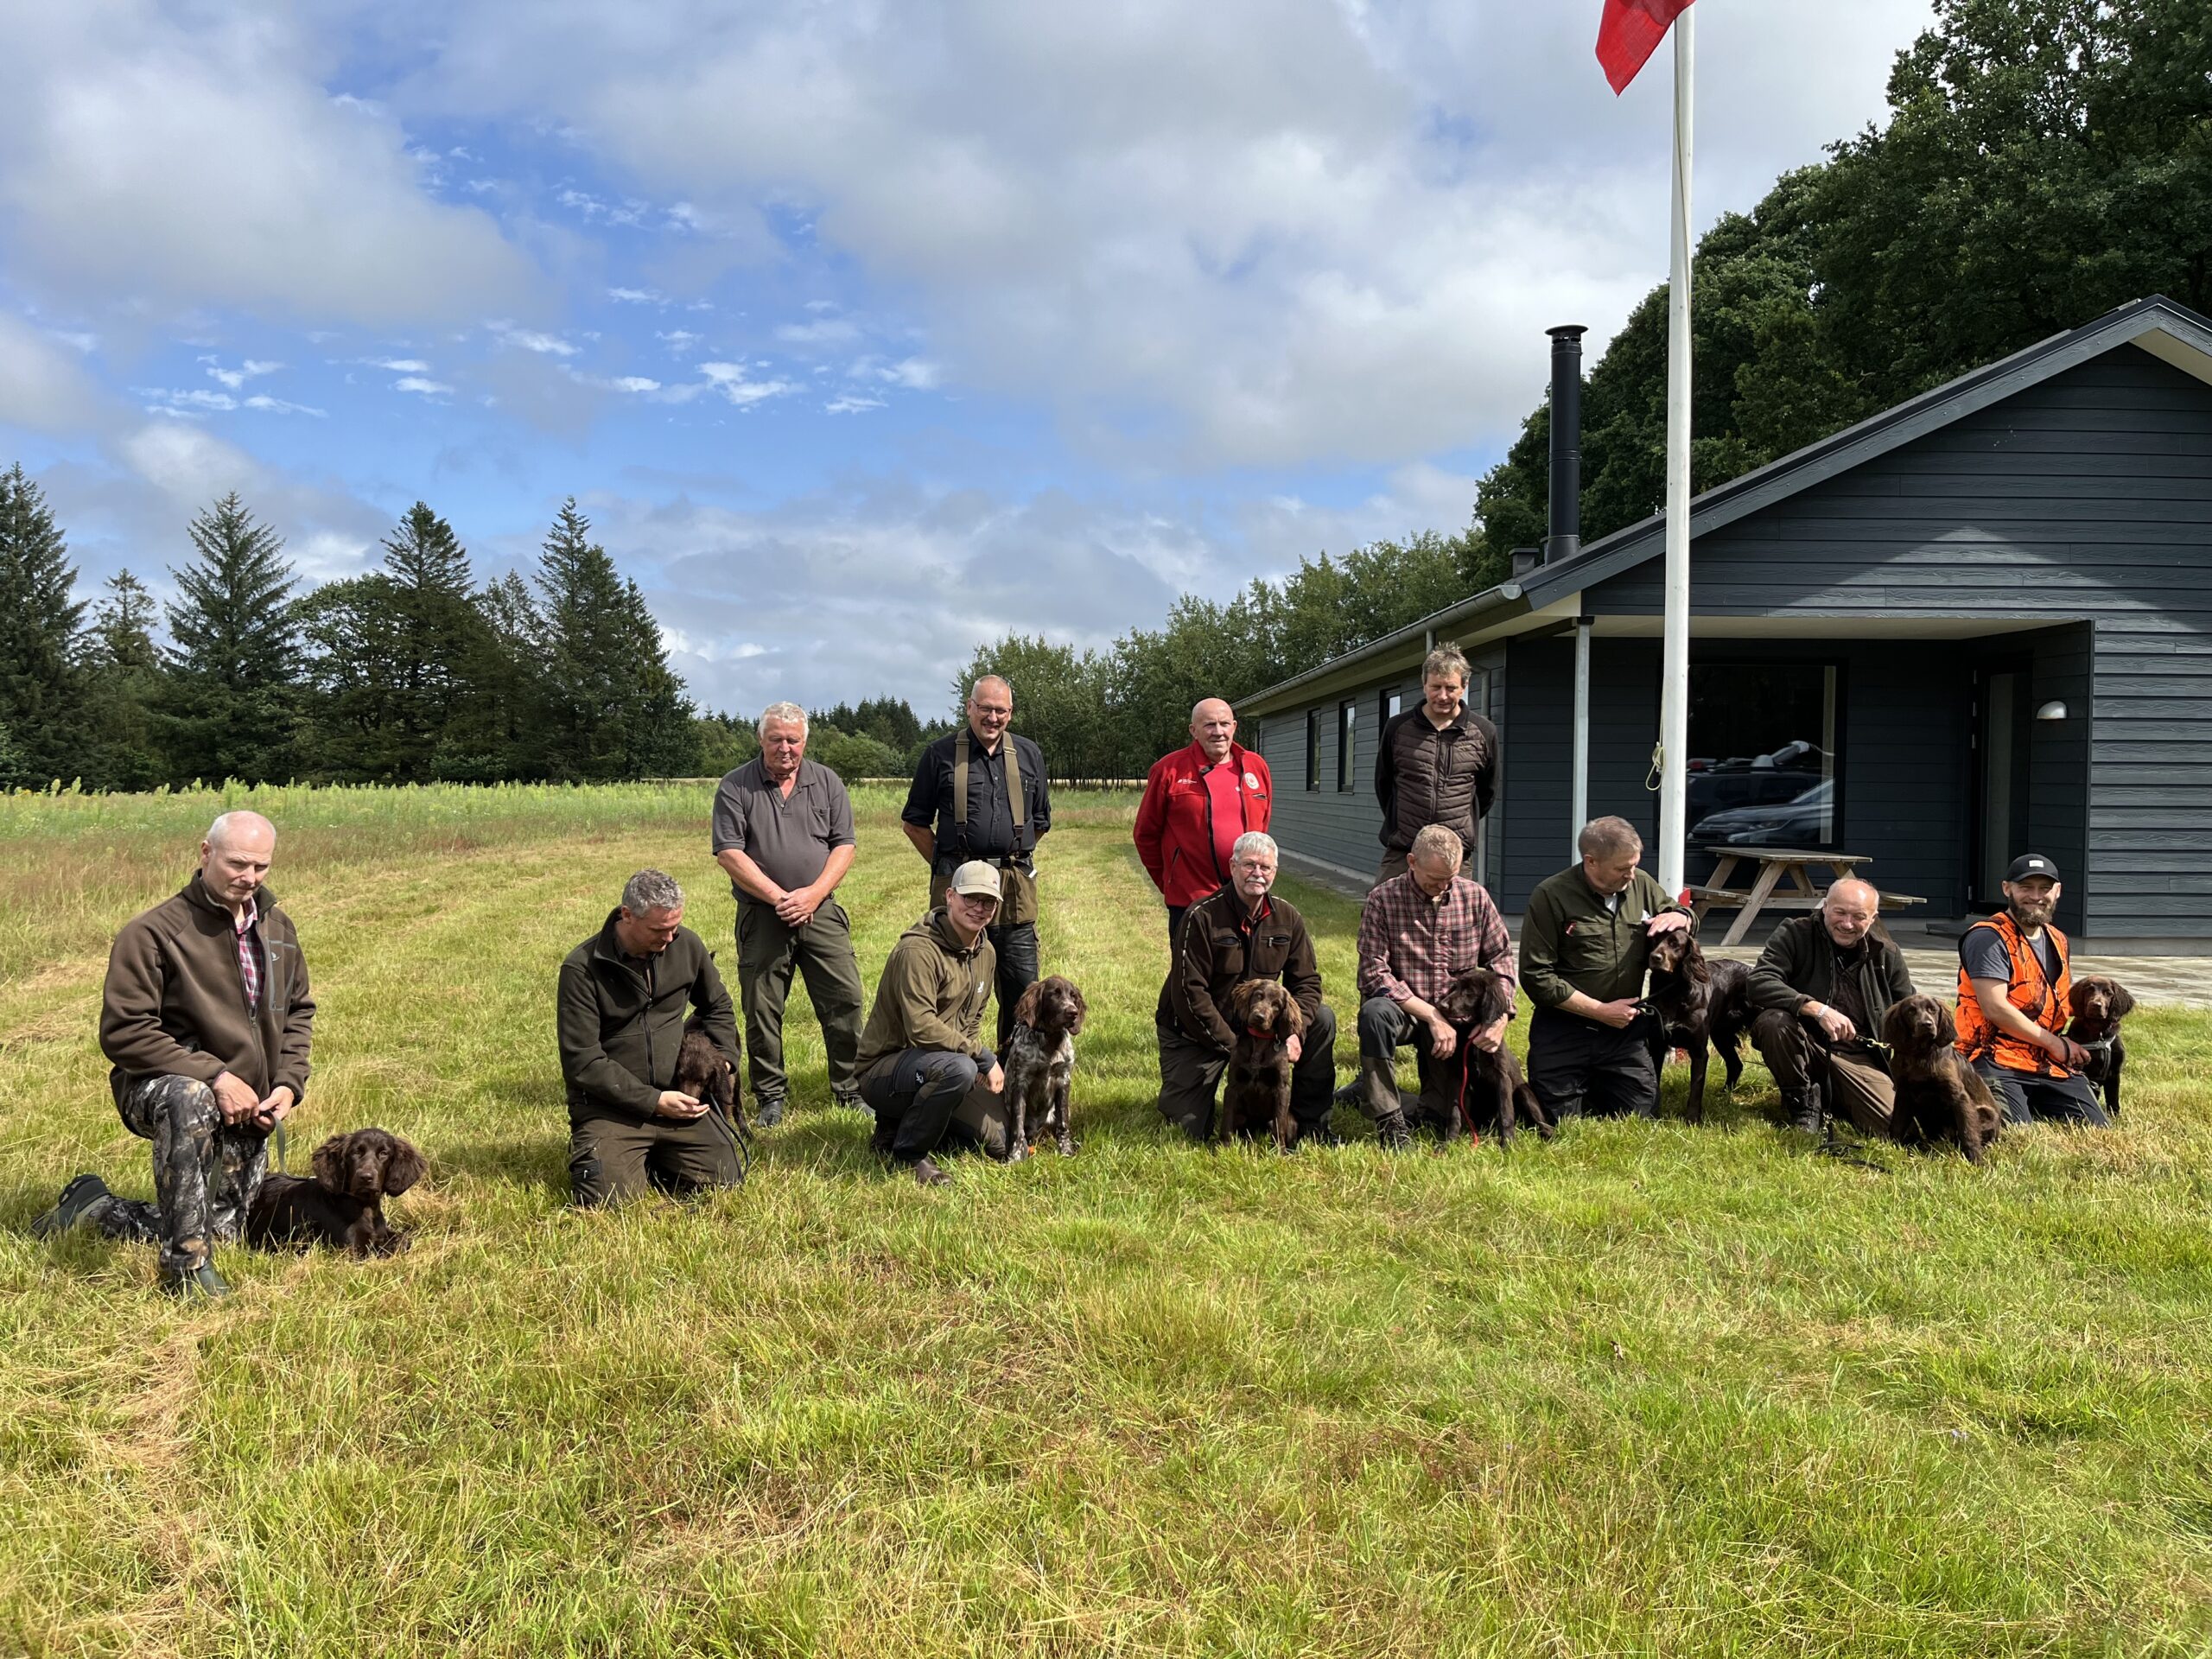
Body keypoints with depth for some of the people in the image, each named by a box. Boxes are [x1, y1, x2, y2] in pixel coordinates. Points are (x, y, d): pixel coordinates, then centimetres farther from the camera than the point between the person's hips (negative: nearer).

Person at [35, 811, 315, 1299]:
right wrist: (214, 1076, -25)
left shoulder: (278, 929, 6)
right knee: (189, 1099, -43)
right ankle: (185, 1270, -32)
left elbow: (299, 1011, 14)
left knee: (219, 1233, 9)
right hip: (156, 1089, -6)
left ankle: (94, 1205, 35)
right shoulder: (153, 933, -15)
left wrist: (289, 1083, -3)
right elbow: (123, 1033, -19)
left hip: (247, 1111, 7)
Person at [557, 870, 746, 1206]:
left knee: (725, 1178, -10)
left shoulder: (687, 945, 1)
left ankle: (653, 1156, 19)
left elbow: (718, 1007, 22)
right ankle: (587, 1153, 13)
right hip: (609, 1105, -4)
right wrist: (653, 1101, -17)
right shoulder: (582, 969, -13)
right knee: (608, 1197, -23)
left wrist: (724, 1058, 6)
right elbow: (582, 1063, -14)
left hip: (677, 1096, 4)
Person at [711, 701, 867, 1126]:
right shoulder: (735, 787, -1)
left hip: (822, 911, 2)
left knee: (844, 1000, 0)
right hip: (761, 914, -2)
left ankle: (851, 1090, 13)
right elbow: (729, 853, -7)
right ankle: (770, 1096, 18)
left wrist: (814, 893, -11)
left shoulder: (827, 783, 7)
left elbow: (844, 845, 4)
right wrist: (778, 897, -13)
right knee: (761, 1010, 4)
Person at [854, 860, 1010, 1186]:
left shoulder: (985, 952, 6)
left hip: (934, 1066, 9)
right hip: (884, 1070, -9)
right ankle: (907, 1151, -15)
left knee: (1000, 1141, 3)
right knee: (959, 1068, -38)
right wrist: (983, 1058, -24)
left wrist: (979, 1060, 0)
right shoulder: (918, 949, -23)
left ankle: (907, 1120, 18)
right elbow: (921, 1027, -29)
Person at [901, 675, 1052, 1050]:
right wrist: (945, 865, 4)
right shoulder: (941, 754, 3)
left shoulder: (1029, 755, 11)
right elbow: (914, 822, 8)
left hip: (1016, 889, 2)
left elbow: (1040, 822, 21)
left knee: (1022, 982, 5)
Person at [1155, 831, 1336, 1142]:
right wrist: (1233, 1046, -22)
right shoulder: (1202, 917, -19)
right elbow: (1189, 994, -21)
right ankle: (1177, 1092, 25)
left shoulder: (1287, 917, -3)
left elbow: (1306, 980, -1)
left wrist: (1295, 1032, -20)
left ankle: (1311, 1123, -3)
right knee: (1193, 1128, -13)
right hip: (1195, 1031, -4)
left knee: (1322, 1018, -15)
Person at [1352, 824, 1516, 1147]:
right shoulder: (1382, 899, -11)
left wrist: (1501, 1016, -12)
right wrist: (1432, 1017, -22)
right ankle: (1388, 1118, -23)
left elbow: (1501, 957, 5)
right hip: (1402, 1009, -3)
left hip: (1456, 1015, 3)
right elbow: (1375, 974, -17)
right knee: (1375, 1012, -39)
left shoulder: (1475, 897, 1)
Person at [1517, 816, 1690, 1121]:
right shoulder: (1550, 896, -13)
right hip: (1564, 1030, -4)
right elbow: (1536, 976, -14)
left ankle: (1594, 1085, 34)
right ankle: (1577, 1085, 32)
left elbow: (1682, 913, 19)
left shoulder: (1641, 884, 1)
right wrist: (1601, 1011, -15)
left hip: (1625, 1029, 4)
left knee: (1641, 1115, 6)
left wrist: (1678, 917, -8)